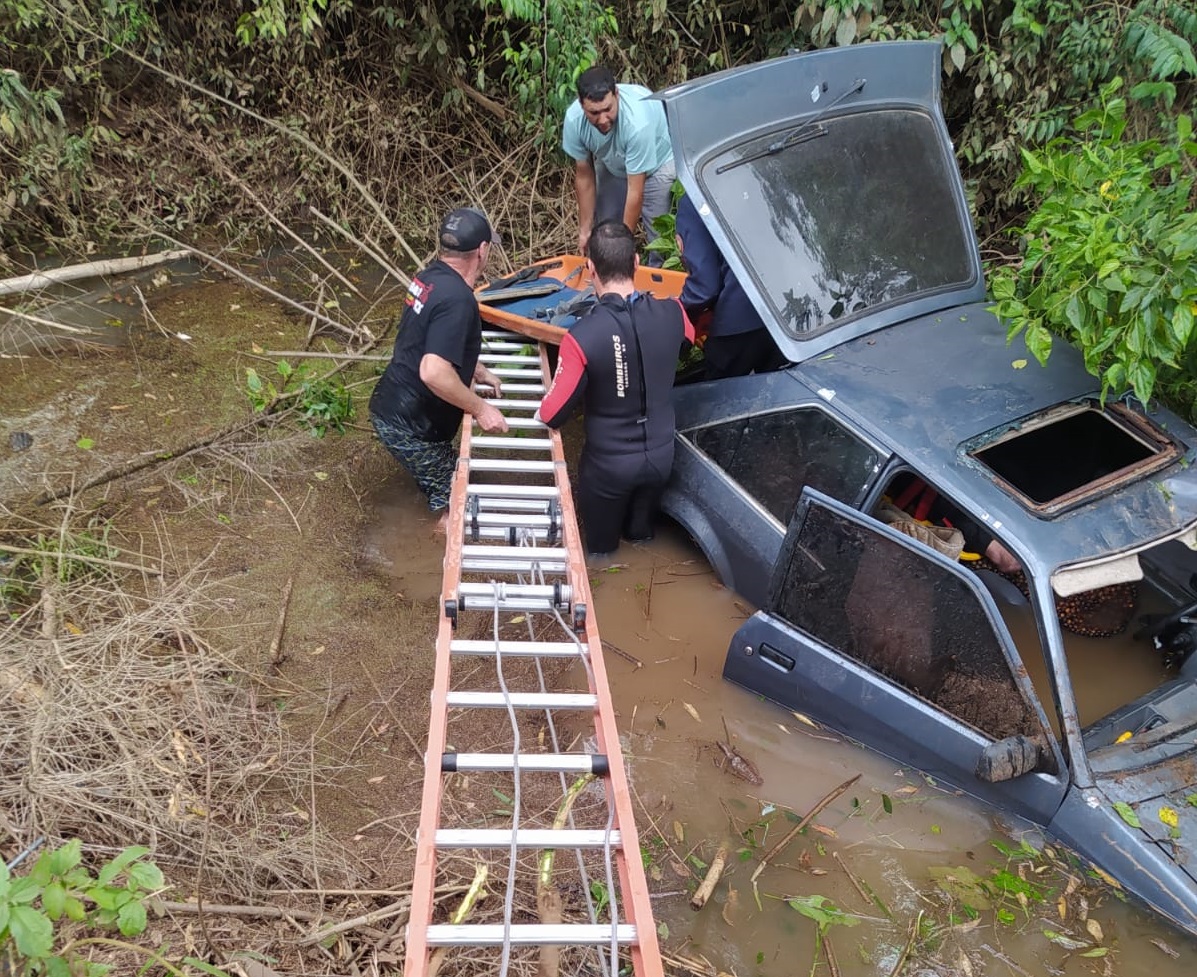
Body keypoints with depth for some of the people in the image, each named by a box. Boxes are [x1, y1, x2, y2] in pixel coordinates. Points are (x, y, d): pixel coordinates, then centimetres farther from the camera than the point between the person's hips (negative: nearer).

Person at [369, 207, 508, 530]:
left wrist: (478, 372, 23)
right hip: (409, 426, -9)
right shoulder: (457, 299, -26)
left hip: (390, 406, 9)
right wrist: (480, 409, -23)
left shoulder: (430, 277, 5)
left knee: (444, 490, 23)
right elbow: (434, 373, -35)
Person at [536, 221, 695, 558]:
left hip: (609, 463, -4)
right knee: (640, 528, 35)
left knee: (599, 543, 28)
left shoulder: (582, 336, -29)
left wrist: (541, 412, 2)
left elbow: (553, 414, -21)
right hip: (660, 455, 4)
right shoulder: (671, 313, -15)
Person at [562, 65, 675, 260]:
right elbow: (584, 176, -14)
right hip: (611, 164, 4)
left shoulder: (637, 120, -42)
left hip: (657, 162, -4)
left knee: (658, 237, -9)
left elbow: (635, 191, -35)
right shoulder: (574, 119, -29)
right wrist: (585, 229, -11)